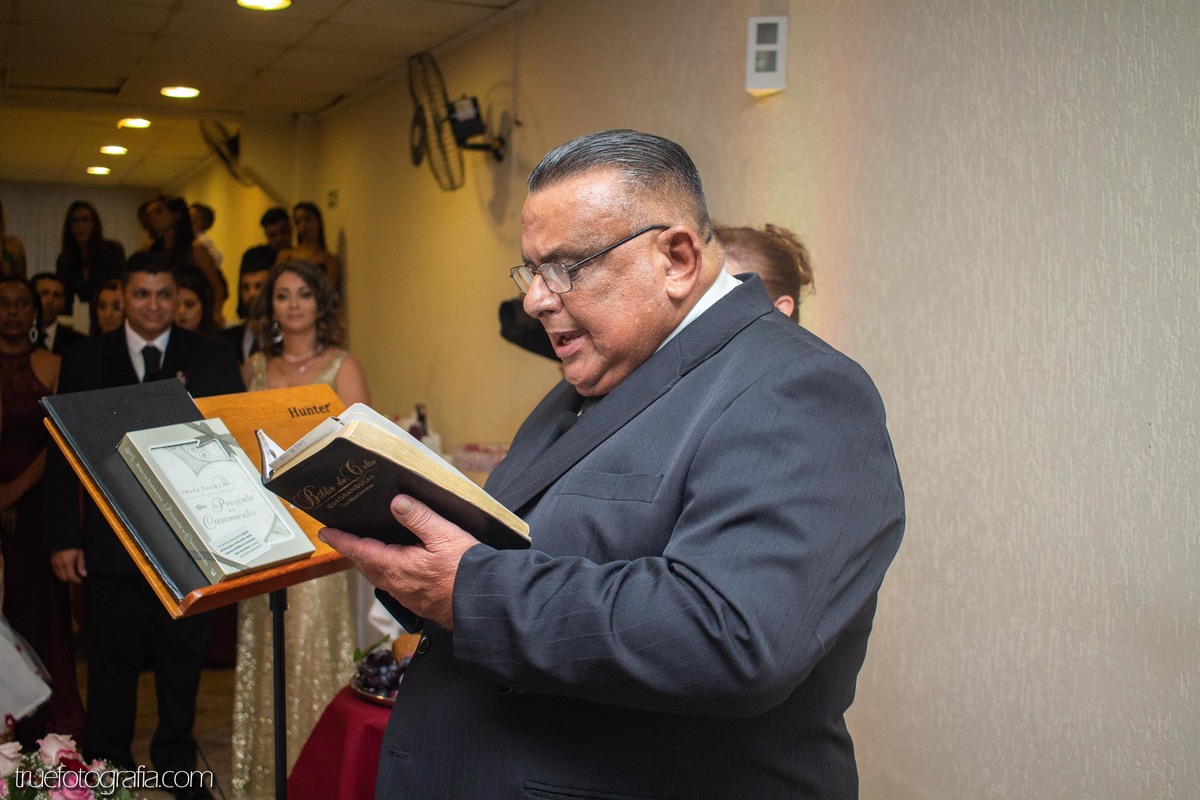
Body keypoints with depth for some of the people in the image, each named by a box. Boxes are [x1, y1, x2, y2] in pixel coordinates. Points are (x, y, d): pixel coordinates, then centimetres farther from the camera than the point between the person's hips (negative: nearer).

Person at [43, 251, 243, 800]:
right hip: (110, 542, 0)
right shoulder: (84, 361, 2)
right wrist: (62, 537, -4)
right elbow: (63, 453, 1)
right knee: (112, 664, 11)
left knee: (182, 661, 14)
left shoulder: (212, 358, 2)